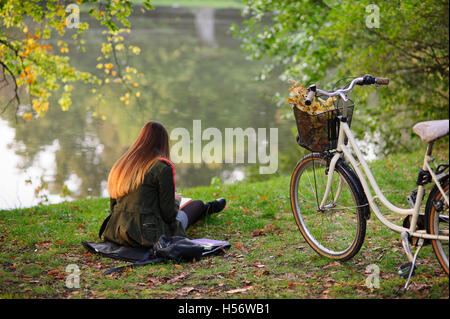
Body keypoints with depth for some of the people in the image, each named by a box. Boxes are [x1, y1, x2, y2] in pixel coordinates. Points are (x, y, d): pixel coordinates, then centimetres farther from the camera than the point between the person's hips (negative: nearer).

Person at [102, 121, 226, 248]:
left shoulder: (120, 164, 5)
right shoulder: (162, 167, -15)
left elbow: (113, 206, 11)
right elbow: (169, 215, -13)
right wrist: (175, 200, 11)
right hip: (149, 237, -6)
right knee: (197, 205, 23)